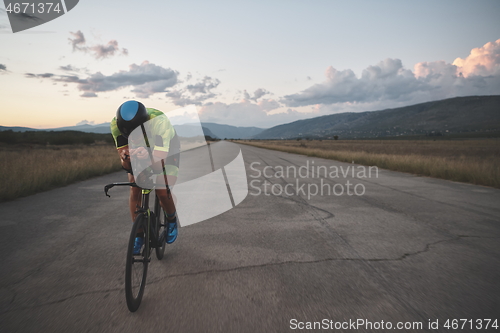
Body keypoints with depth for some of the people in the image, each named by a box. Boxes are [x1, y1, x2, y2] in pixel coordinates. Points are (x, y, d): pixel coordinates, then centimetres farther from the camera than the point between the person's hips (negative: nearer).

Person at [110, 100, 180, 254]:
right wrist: (126, 160, -49)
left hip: (166, 151, -3)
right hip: (141, 150, 4)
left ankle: (172, 221, 13)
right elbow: (122, 151, -26)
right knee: (135, 191, -10)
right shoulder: (116, 124, -29)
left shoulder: (159, 121, -42)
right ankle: (139, 235, 8)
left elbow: (160, 158, -45)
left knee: (162, 192, -20)